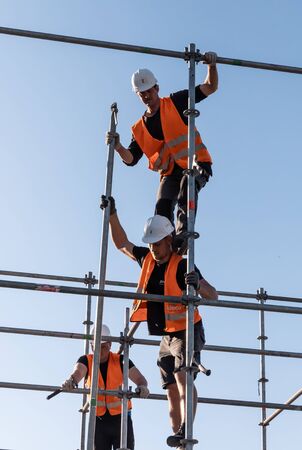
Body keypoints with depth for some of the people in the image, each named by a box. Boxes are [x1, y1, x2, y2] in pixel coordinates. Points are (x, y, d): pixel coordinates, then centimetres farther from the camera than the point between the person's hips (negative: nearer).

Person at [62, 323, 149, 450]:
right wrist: (71, 381, -51)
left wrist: (142, 387, -41)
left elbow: (139, 378, -16)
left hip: (120, 417, -1)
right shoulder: (86, 361, -4)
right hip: (98, 419, 1)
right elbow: (78, 372, -27)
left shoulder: (120, 360, -5)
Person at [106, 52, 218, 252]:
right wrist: (118, 147, -8)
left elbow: (211, 87, 6)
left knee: (187, 182, -37)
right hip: (170, 172, 4)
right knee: (162, 206, -21)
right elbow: (131, 159, 11)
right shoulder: (139, 128, 16)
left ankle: (183, 232, -46)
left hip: (196, 164, -4)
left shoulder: (176, 103, 6)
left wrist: (212, 66, -12)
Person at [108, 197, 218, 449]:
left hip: (187, 332, -7)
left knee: (182, 377, -28)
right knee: (172, 390, 6)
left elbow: (213, 296, -16)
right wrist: (113, 214, 8)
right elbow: (122, 244, 18)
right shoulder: (147, 259, 3)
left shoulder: (182, 265, -15)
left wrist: (197, 284, -37)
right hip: (166, 336, 7)